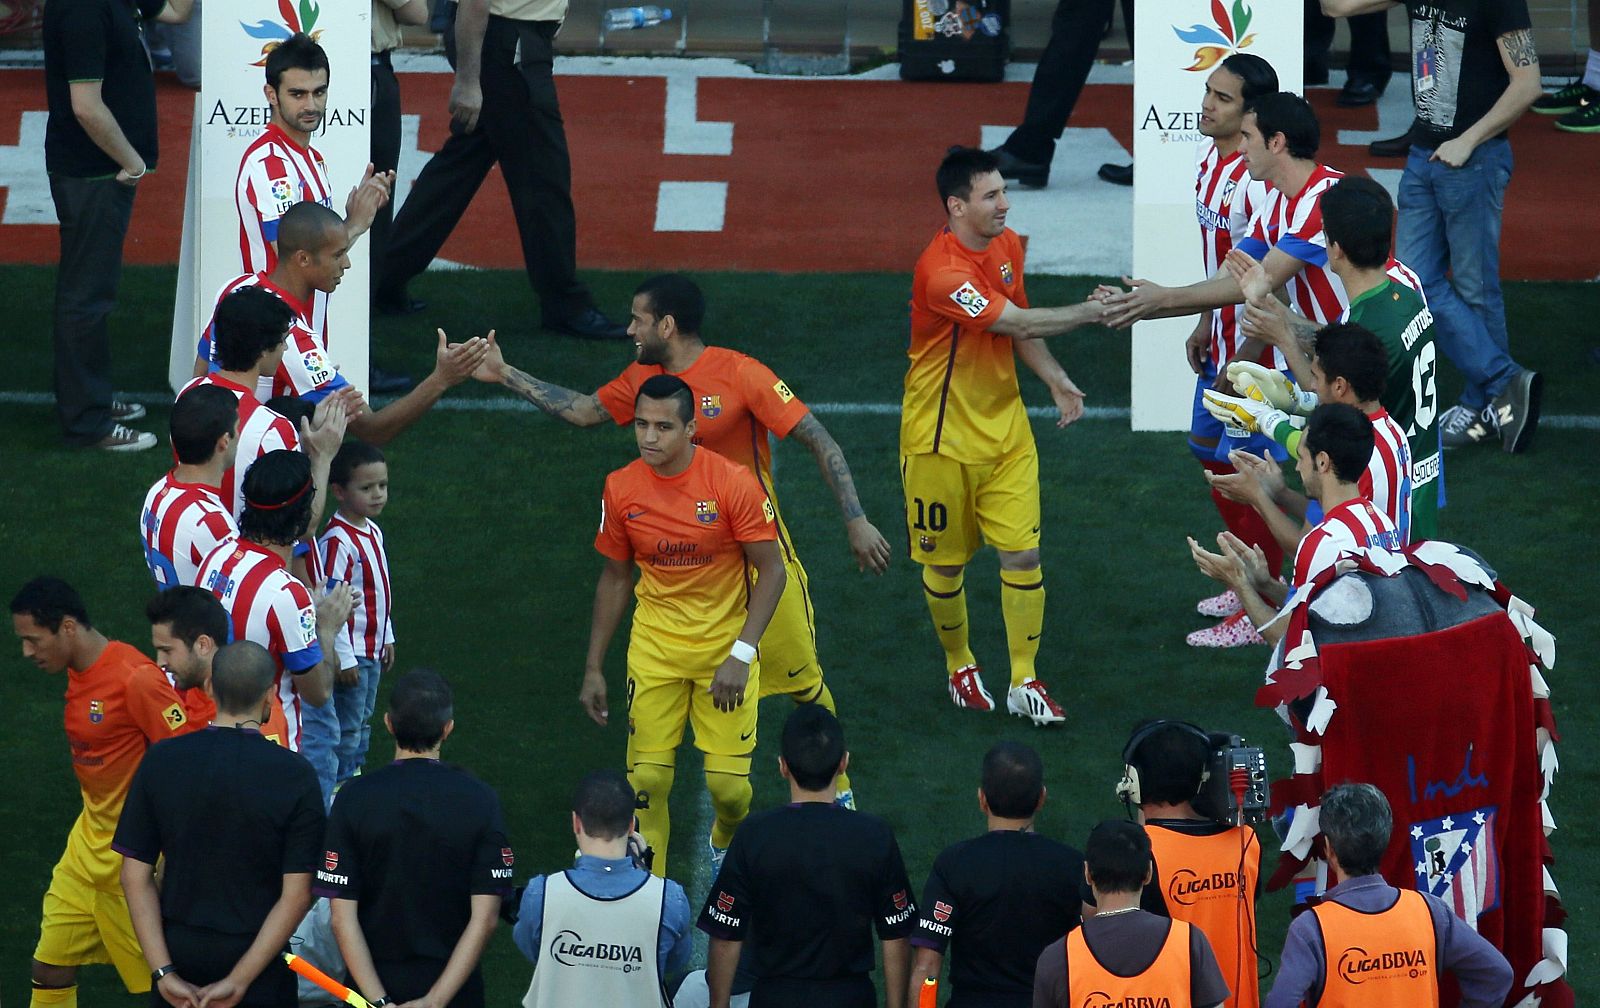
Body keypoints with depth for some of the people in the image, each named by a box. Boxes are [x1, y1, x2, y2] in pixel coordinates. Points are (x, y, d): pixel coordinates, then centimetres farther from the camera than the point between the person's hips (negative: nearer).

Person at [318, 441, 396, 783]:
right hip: (350, 652, -9)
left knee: (363, 721, 19)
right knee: (347, 727, -1)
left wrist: (387, 638, 21)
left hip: (372, 650, 9)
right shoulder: (337, 542, -22)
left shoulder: (373, 533, 7)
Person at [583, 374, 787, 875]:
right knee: (647, 778, -7)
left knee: (729, 785, -3)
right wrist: (593, 669, 8)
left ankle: (725, 843, 32)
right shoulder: (621, 488, -4)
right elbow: (614, 578, 9)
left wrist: (741, 654, -18)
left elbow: (771, 571, -10)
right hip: (655, 644, 2)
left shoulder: (732, 482, -16)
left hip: (724, 643, -2)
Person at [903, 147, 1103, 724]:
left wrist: (1056, 380, 1)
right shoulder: (942, 272, -26)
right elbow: (1019, 324, -30)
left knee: (1022, 553, -2)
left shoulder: (1007, 245, 2)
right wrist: (1093, 312, -28)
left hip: (1004, 426, 6)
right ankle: (960, 666, 32)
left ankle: (1024, 682, 7)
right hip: (942, 436, -6)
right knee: (945, 563, 8)